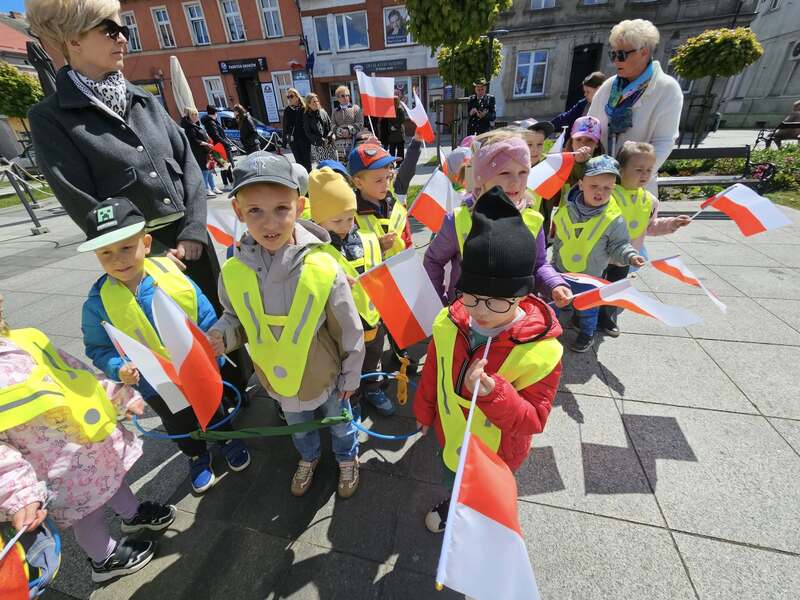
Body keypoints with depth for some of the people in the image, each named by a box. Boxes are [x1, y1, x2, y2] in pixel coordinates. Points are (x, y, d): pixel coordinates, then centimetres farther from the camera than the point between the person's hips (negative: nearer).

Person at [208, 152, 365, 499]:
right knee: (298, 427, 32)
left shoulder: (323, 268, -28)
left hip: (325, 377, -3)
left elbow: (349, 330, -16)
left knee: (339, 424, 26)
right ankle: (308, 458, 65)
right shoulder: (234, 272, -18)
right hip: (278, 380, 3)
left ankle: (347, 458, 59)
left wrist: (351, 376, -6)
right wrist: (221, 336, -19)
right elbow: (236, 319, 3)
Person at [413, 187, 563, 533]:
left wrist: (494, 393, -45)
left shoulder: (541, 351, -34)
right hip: (451, 435, 4)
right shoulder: (448, 322, -23)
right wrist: (424, 412, 9)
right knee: (453, 482, 36)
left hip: (496, 452, -3)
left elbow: (533, 420, -25)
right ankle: (454, 506, 71)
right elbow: (432, 374, -6)